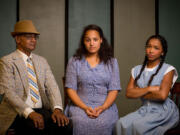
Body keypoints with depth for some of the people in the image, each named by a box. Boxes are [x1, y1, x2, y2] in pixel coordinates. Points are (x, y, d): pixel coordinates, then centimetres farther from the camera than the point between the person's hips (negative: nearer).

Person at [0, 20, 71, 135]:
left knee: (62, 124, -24)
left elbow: (52, 86, 4)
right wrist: (29, 112, -26)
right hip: (17, 112, -4)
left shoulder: (42, 61, 15)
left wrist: (57, 108, -16)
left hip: (42, 110, 5)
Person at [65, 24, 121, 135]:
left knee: (103, 124, -32)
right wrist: (85, 107, -12)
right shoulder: (74, 62, 10)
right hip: (80, 105, 0)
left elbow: (114, 90, 5)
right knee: (80, 123, -33)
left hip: (105, 106, 1)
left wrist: (103, 107, -13)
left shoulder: (112, 62, 12)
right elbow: (71, 89, 3)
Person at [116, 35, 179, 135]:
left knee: (138, 125, -30)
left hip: (164, 111, -4)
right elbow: (129, 93, -3)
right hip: (145, 110, 4)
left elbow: (162, 95, -18)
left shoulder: (168, 69, -4)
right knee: (122, 123, -24)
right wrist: (150, 88, -15)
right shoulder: (137, 70, 10)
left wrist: (139, 93, -5)